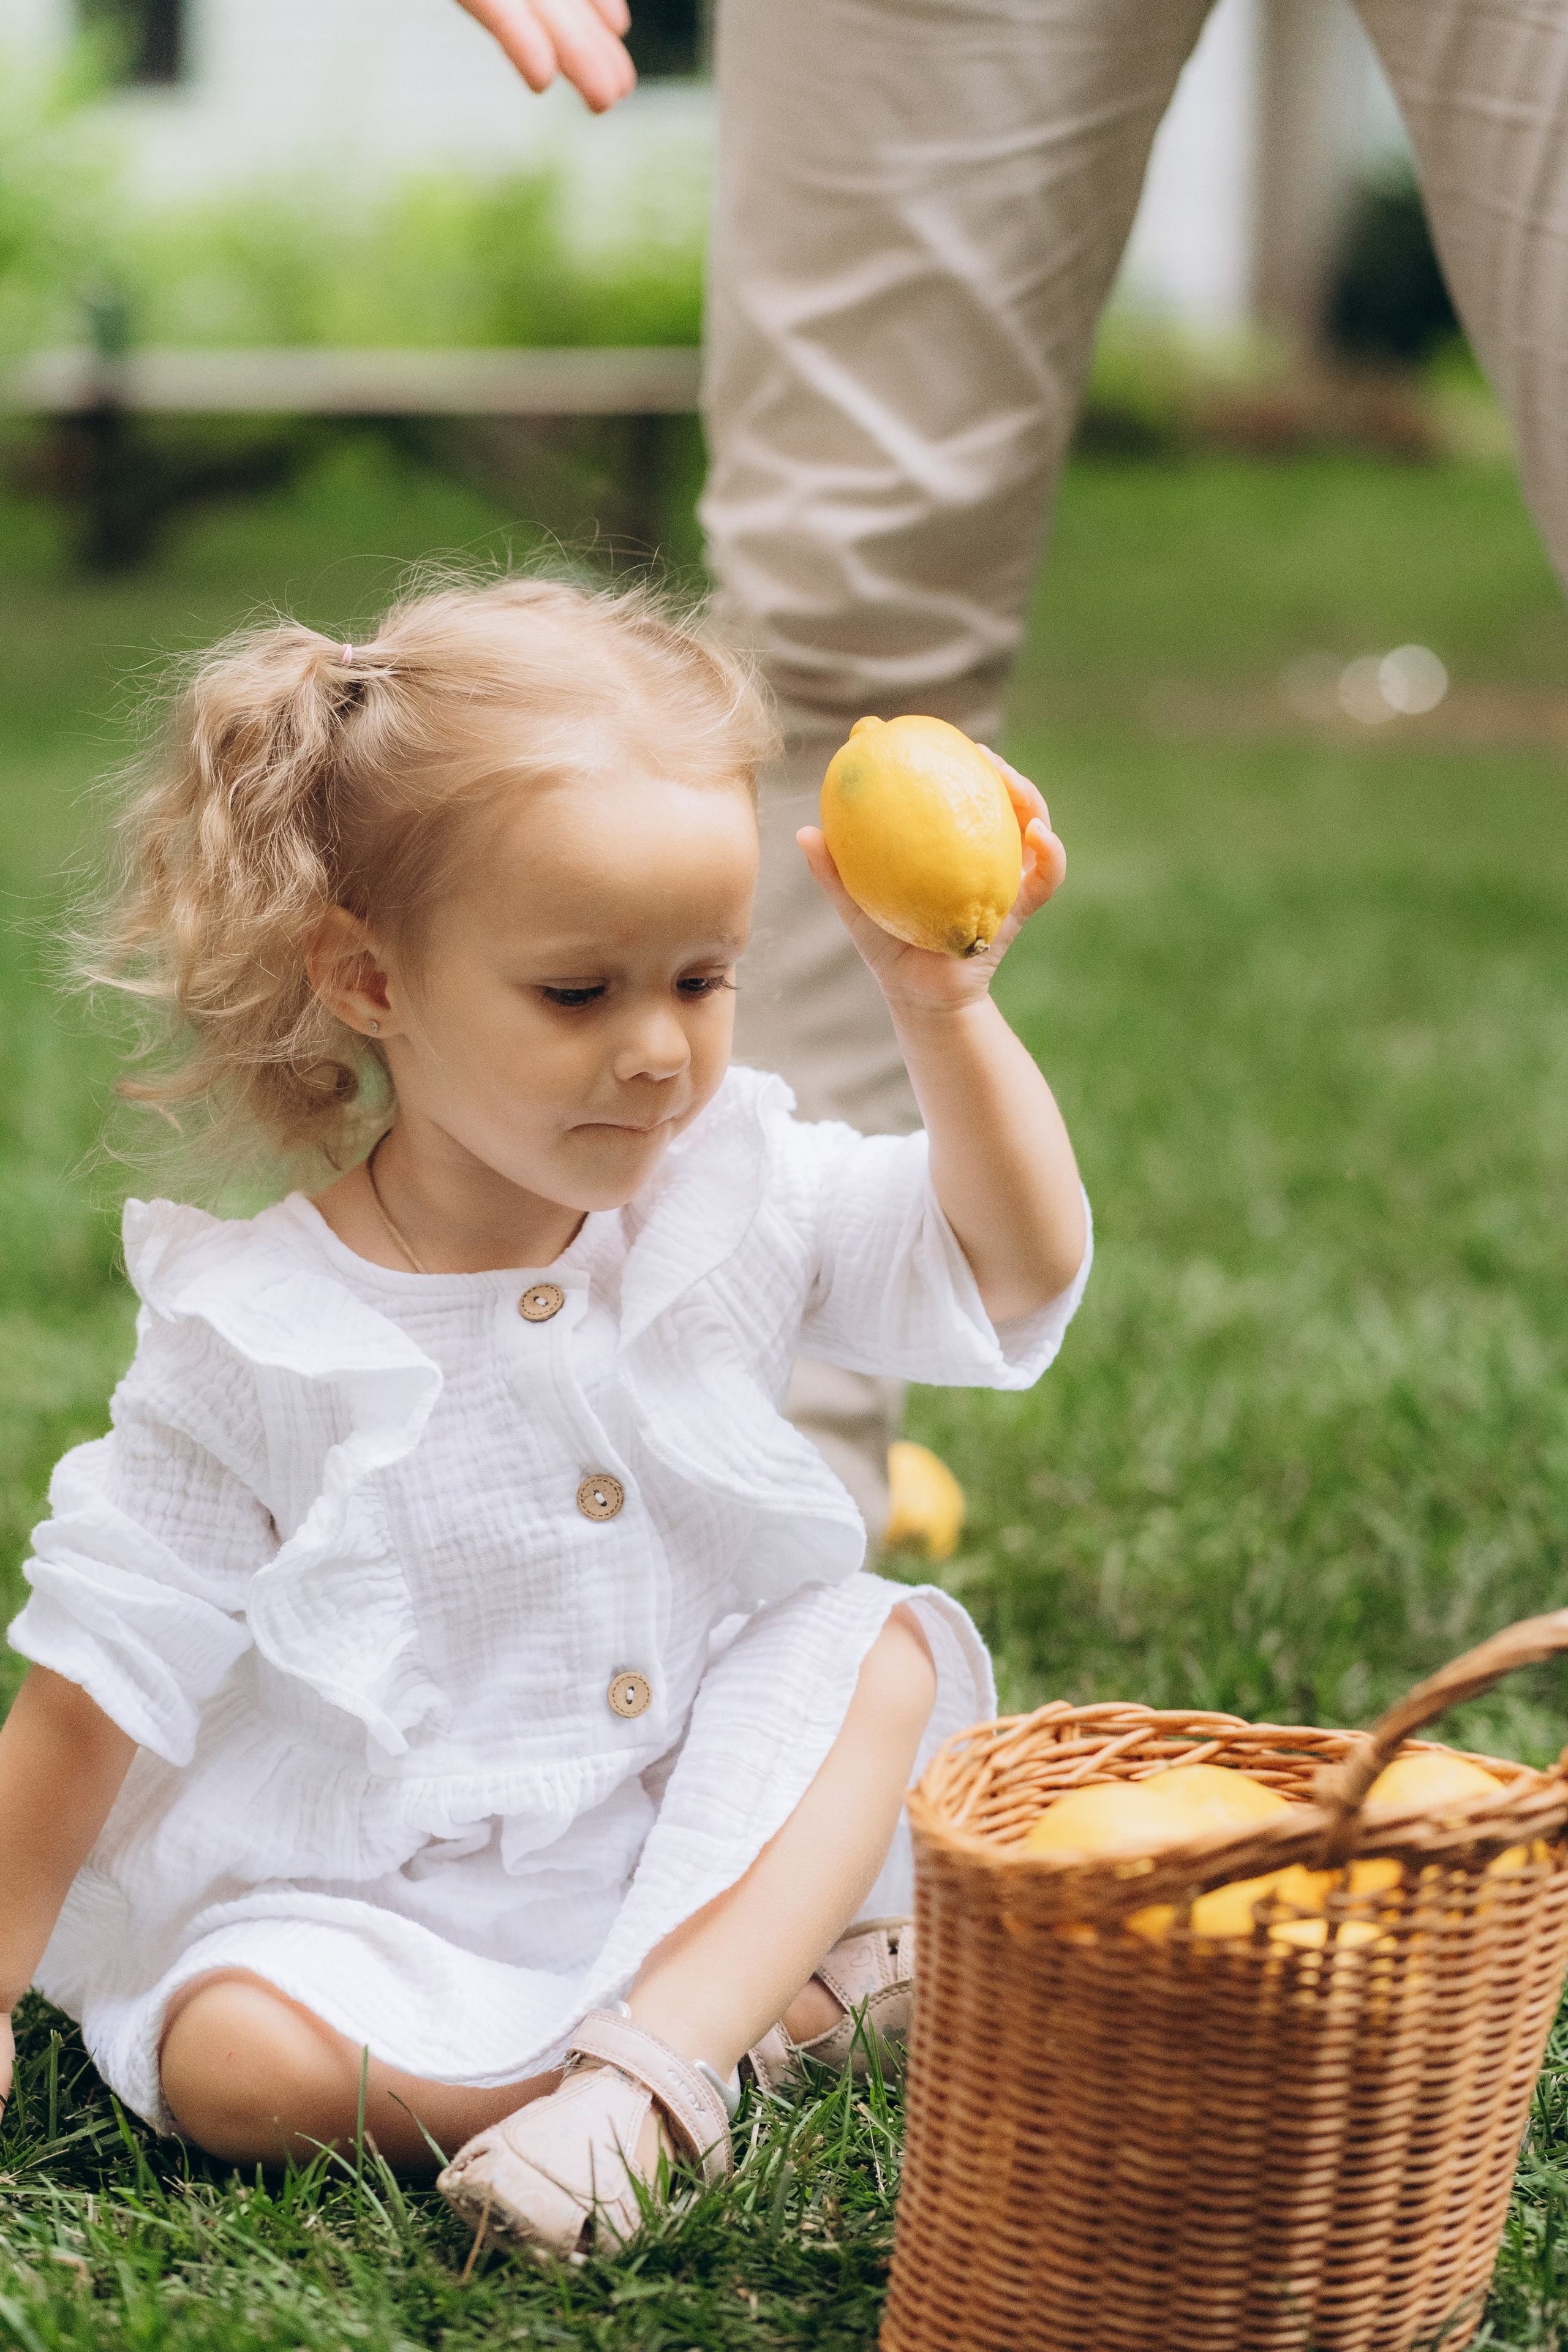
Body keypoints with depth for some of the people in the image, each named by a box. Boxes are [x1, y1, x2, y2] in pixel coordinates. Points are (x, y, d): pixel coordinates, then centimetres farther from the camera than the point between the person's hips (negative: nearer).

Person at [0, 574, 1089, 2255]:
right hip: (369, 1904, -3)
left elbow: (1023, 1259, -2)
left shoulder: (738, 1201, -3)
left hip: (708, 1844, 3)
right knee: (226, 2052, -29)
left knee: (878, 1642, -16)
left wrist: (943, 999, -16)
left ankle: (661, 2038, -29)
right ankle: (783, 2004, -22)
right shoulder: (255, 1342, -14)